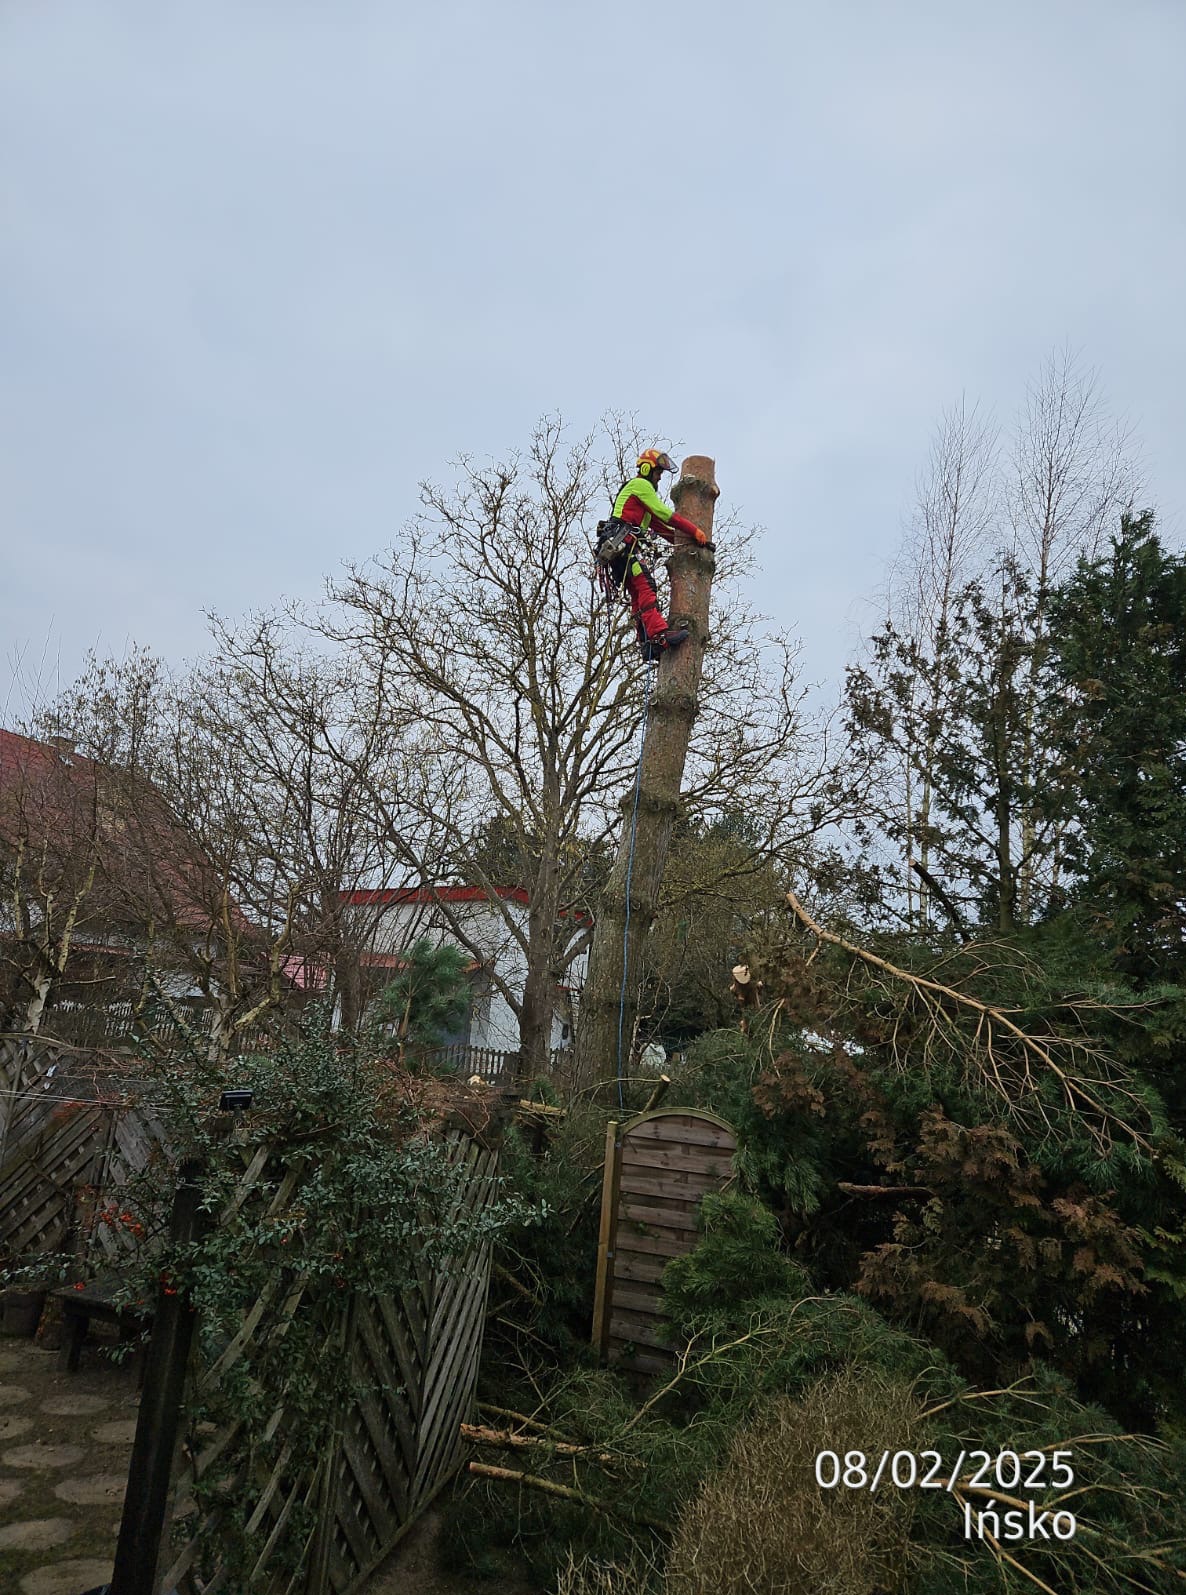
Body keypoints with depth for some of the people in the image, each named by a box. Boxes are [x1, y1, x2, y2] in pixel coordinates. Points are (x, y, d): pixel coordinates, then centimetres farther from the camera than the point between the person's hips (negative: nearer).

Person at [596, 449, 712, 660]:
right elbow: (666, 514, -6)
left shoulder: (641, 493, 34)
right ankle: (660, 634, -35)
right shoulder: (640, 485, 1)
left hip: (616, 548, 10)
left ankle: (647, 644, -6)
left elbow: (658, 525, 31)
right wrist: (696, 532, -4)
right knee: (646, 586, -22)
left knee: (638, 596, 1)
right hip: (622, 543, -10)